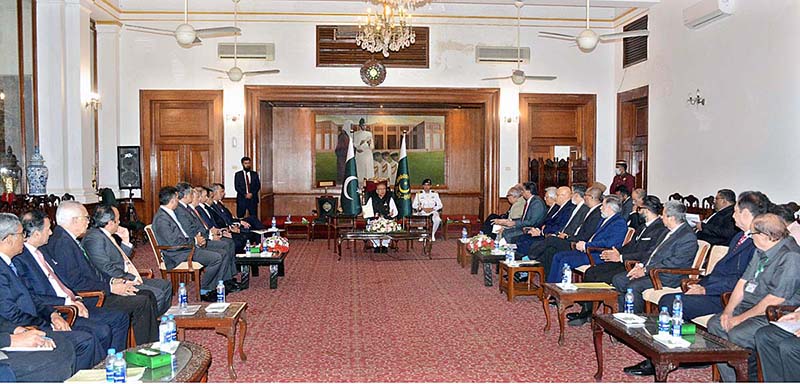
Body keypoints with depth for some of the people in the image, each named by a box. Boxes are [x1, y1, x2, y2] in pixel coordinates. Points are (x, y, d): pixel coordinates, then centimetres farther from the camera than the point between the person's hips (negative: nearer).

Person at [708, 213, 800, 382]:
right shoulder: (761, 251, 13)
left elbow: (774, 300, -22)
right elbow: (744, 281, 14)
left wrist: (741, 318, -17)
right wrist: (728, 310, 1)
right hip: (750, 307, 9)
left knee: (737, 334, -29)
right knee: (715, 324, -7)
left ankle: (753, 378, -7)